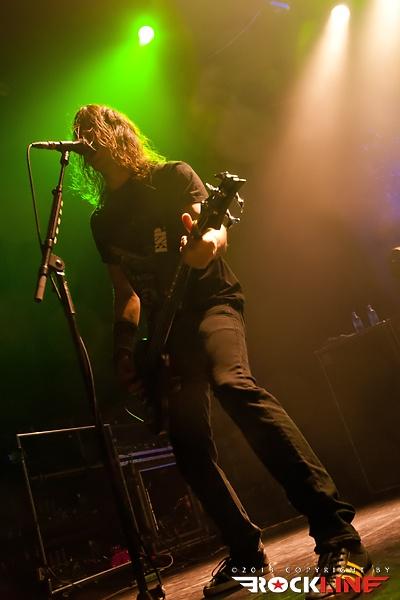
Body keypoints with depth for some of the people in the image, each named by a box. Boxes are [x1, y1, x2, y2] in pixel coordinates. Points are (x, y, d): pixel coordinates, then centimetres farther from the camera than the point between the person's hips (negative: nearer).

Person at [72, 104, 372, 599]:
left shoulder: (173, 177, 3)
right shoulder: (103, 221, 16)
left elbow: (215, 228, -13)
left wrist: (207, 242, -38)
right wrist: (124, 352, 10)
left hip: (209, 302, -6)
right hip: (163, 328, 6)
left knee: (232, 384, -34)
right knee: (189, 446, 0)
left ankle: (338, 539, -35)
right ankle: (247, 553, 17)